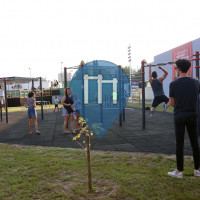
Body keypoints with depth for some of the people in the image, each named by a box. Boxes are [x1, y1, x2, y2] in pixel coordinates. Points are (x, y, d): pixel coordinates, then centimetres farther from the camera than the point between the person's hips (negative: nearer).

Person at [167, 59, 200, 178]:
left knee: (179, 144, 1)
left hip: (179, 116, -3)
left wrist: (169, 104, 20)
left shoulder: (174, 84, -9)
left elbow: (172, 103, -2)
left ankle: (179, 171, 7)